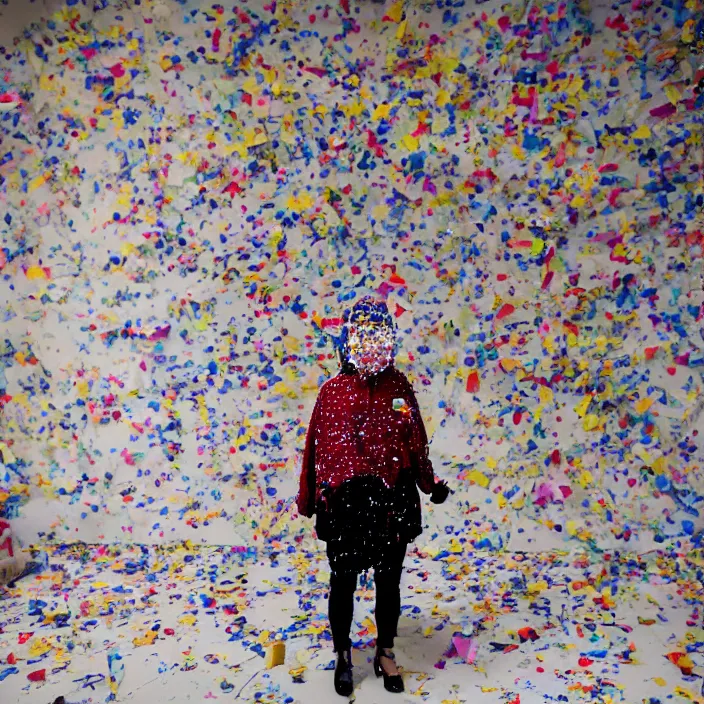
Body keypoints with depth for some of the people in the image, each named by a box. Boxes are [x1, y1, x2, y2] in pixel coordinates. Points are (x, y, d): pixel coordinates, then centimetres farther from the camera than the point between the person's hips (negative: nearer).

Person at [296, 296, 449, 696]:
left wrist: (430, 483, 12)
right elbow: (317, 448, -2)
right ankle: (344, 658, 35)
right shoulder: (333, 391, -6)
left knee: (389, 582, 15)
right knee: (343, 583, 13)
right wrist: (311, 498, 2)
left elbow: (415, 441, 8)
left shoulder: (400, 387, 0)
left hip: (394, 502, 2)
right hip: (345, 503, -2)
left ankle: (386, 656, 36)